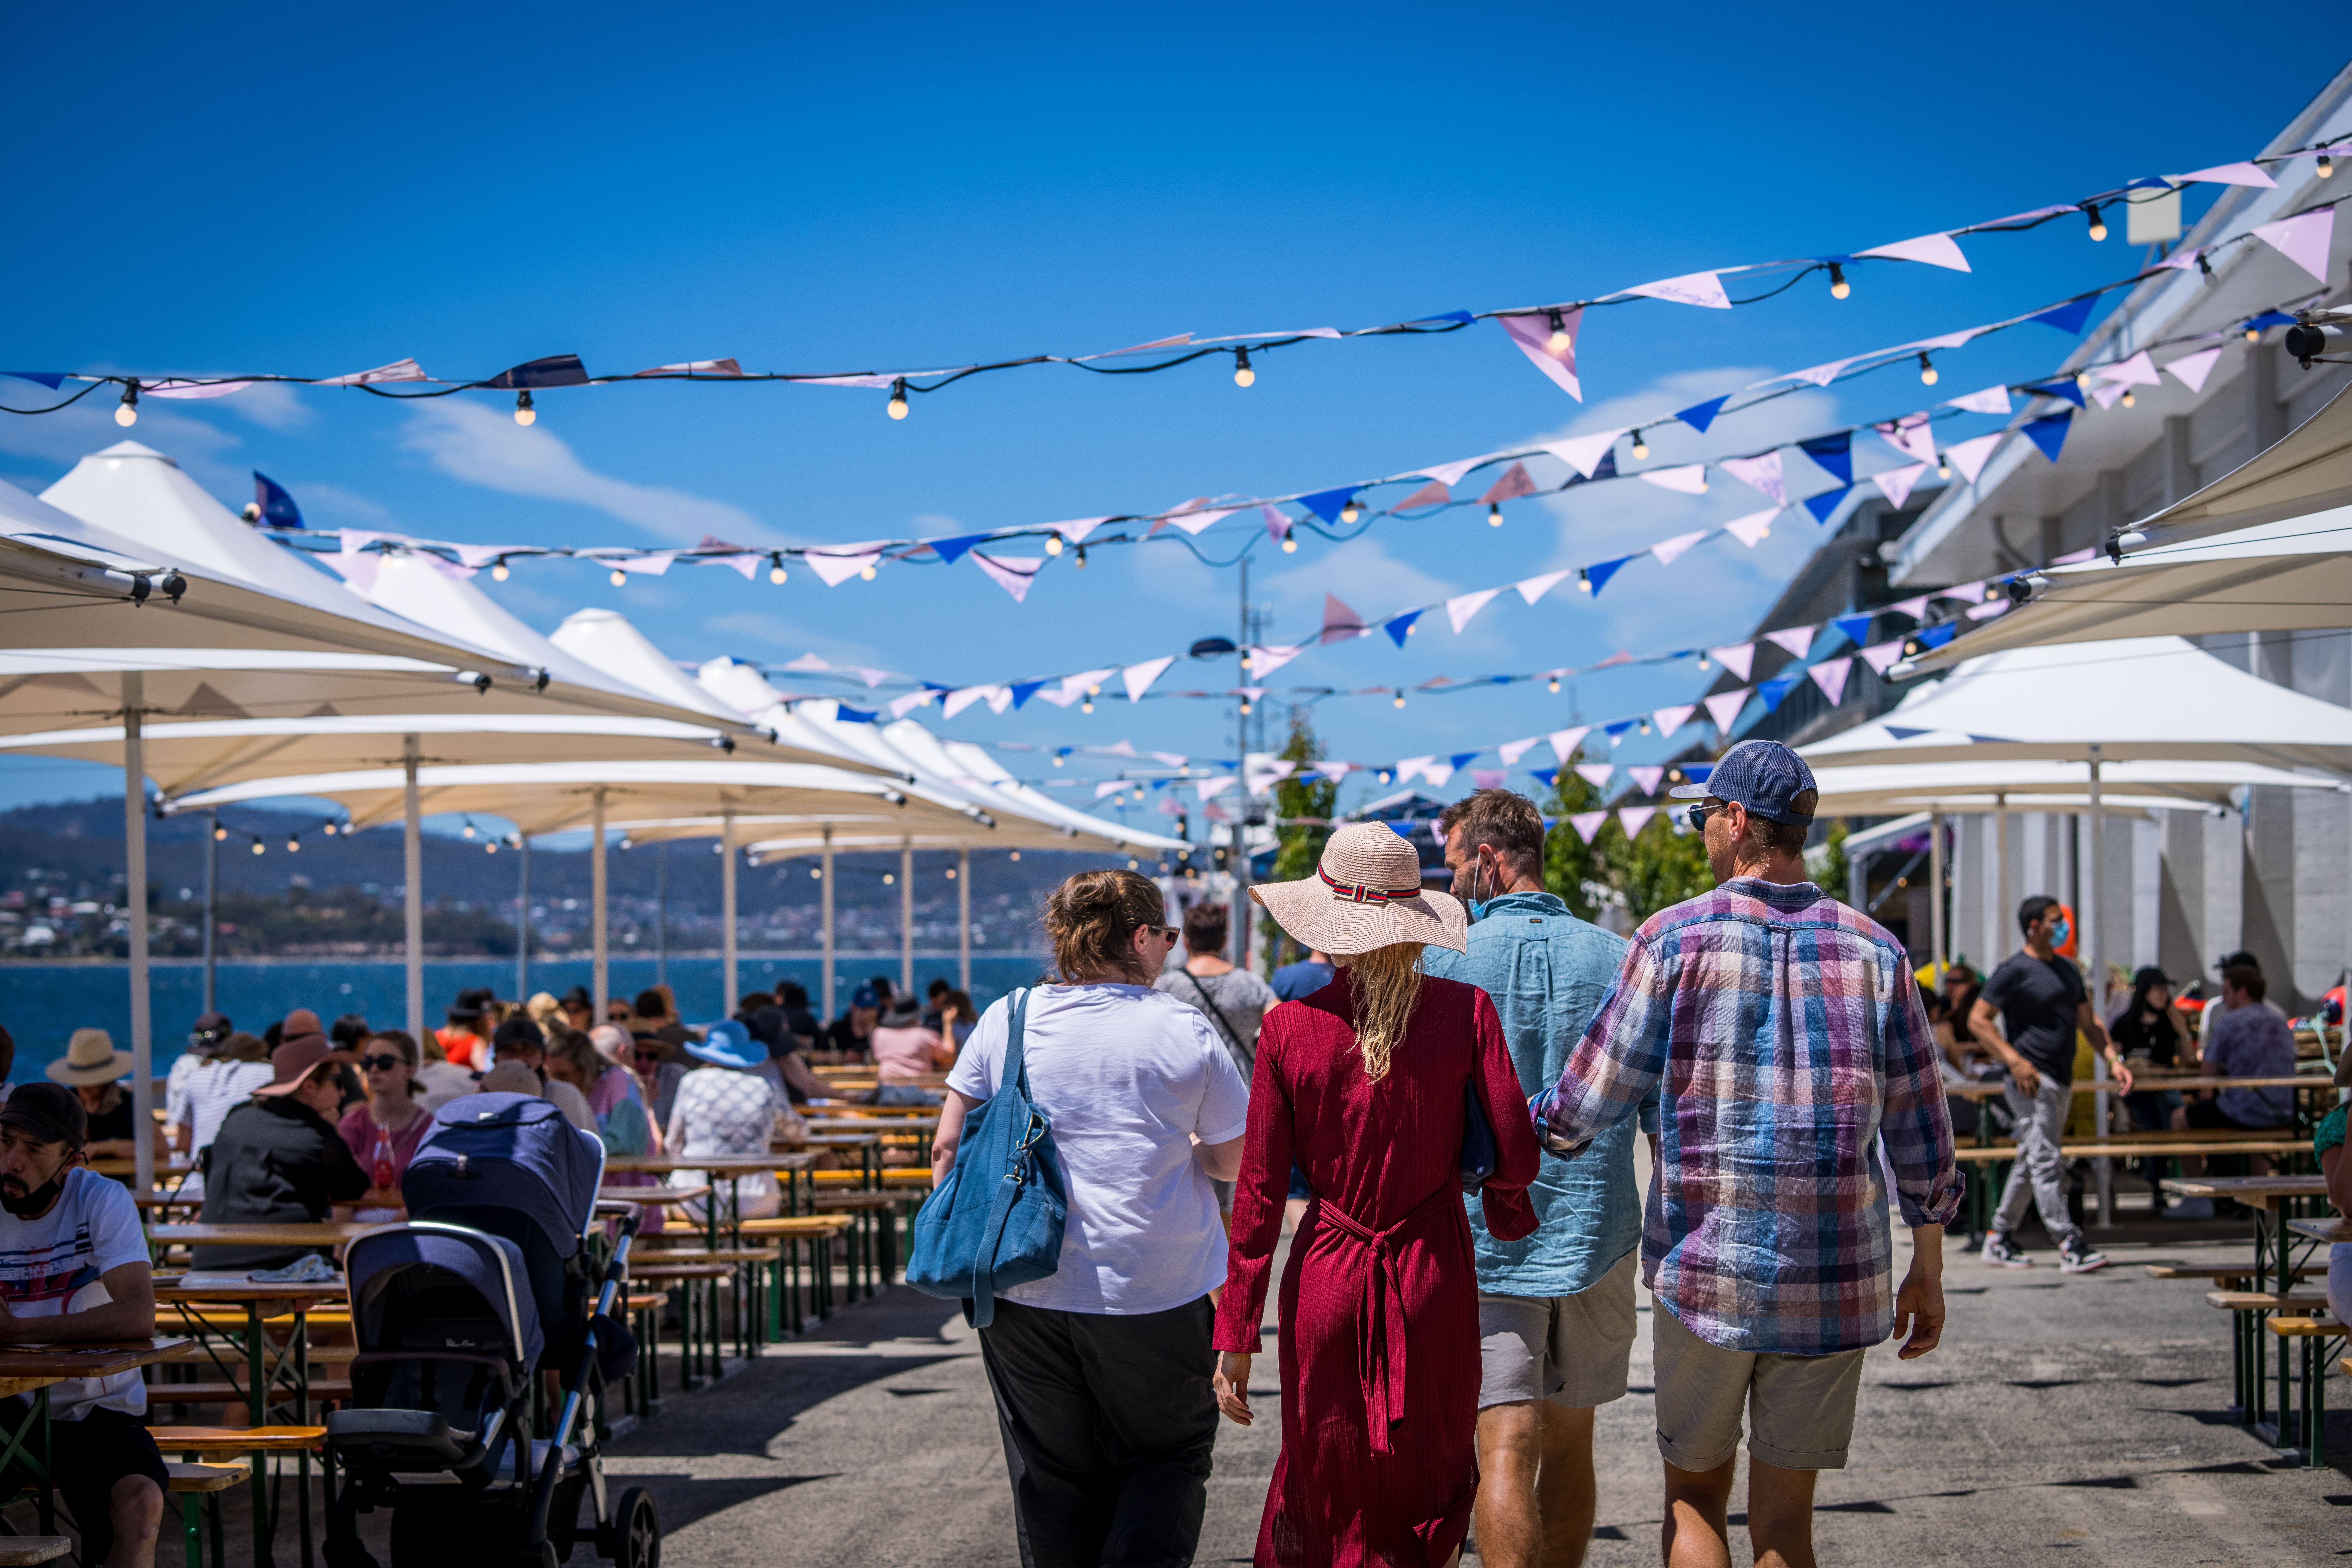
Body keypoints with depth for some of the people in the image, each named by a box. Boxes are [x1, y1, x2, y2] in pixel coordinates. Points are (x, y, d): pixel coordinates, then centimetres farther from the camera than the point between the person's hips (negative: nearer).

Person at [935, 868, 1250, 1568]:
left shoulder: (1006, 1020, 1)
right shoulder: (1186, 1033, -5)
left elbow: (948, 1147, 3)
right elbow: (1236, 1161, -1)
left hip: (1026, 1297, 2)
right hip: (1155, 1296, -2)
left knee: (1053, 1477, 14)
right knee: (1167, 1457, 14)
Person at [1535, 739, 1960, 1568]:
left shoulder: (1675, 938, -7)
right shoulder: (1874, 950, 2)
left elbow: (1592, 1097, -4)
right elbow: (1919, 1129, 5)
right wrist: (1928, 1267, 15)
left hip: (1705, 1269, -2)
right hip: (1833, 1279, 2)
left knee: (1694, 1498, 14)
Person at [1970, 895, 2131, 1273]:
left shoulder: (2067, 969, 17)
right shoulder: (2014, 970, -7)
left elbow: (2089, 1021, 21)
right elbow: (1977, 1020, -11)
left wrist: (2114, 1059, 7)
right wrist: (2014, 1061, -19)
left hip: (2061, 1082, 9)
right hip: (2031, 1080, -9)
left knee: (2031, 1163, 11)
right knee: (2046, 1161, -11)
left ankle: (2000, 1241, 19)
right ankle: (2071, 1247, -15)